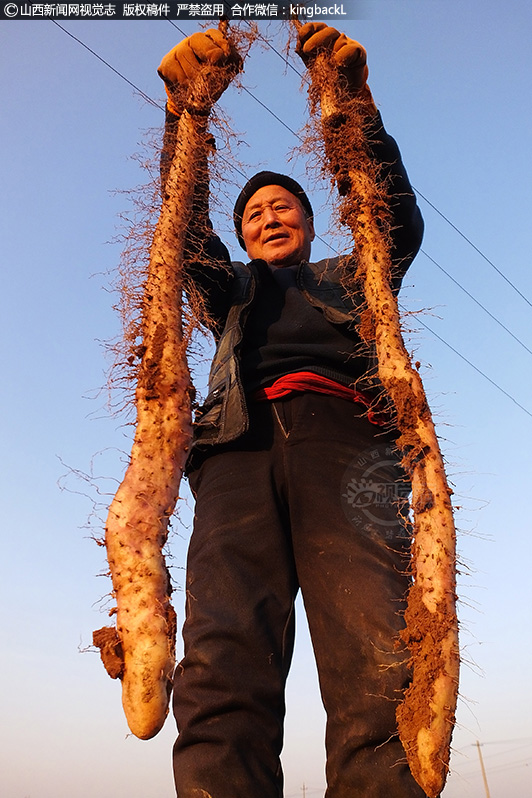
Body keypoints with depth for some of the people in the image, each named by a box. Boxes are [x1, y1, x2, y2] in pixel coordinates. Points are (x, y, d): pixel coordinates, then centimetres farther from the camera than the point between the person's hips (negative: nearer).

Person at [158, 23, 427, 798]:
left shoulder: (349, 277, 36)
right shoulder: (231, 291, 37)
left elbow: (400, 223, 19)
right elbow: (187, 230, 22)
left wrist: (356, 98, 12)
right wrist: (183, 107, 10)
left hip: (343, 437, 0)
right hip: (241, 445, 1)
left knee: (379, 674, -23)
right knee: (222, 667, -23)